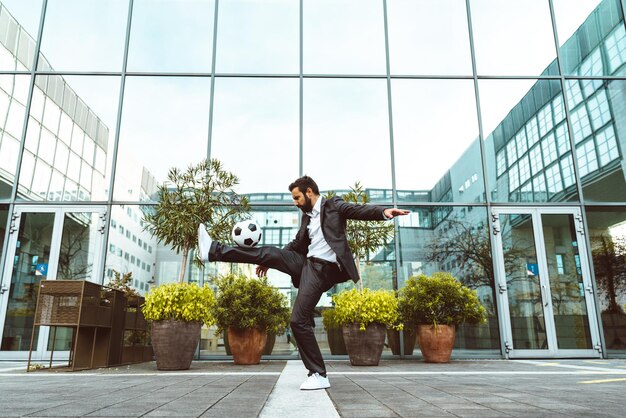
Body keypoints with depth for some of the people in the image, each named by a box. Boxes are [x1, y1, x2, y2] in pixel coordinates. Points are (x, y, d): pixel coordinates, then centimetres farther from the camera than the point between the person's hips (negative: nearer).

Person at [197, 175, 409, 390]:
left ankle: (318, 375, -2)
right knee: (269, 253, -3)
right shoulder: (307, 217, 19)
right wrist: (269, 263, 31)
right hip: (307, 263, 7)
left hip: (322, 269, -7)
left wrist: (384, 211, -36)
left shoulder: (333, 205, -1)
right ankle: (214, 250, 4)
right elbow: (296, 245, 27)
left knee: (299, 320, -11)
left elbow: (359, 210, -16)